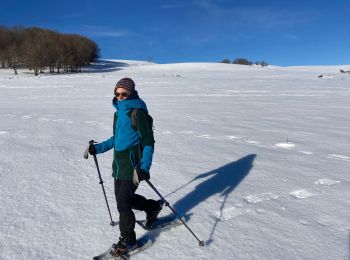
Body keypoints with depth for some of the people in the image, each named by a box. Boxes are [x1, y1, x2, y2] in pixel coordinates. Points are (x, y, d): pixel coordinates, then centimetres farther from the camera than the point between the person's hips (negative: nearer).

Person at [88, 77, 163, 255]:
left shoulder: (137, 112, -14)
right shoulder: (119, 111, 11)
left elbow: (148, 142, -17)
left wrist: (143, 168, -27)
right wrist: (98, 148, 14)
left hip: (132, 165, -8)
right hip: (119, 165, 9)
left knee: (123, 203, -3)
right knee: (122, 198, 18)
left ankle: (128, 240, 19)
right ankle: (153, 207, 40)